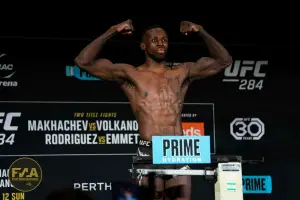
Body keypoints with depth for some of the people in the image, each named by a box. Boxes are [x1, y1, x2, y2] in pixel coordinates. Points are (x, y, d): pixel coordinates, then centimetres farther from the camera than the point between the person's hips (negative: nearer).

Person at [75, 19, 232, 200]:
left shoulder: (182, 73, 14)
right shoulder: (130, 74, 5)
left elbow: (223, 61, 17)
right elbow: (84, 62, -1)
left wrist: (202, 32, 7)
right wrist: (112, 32, -5)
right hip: (149, 152, -3)